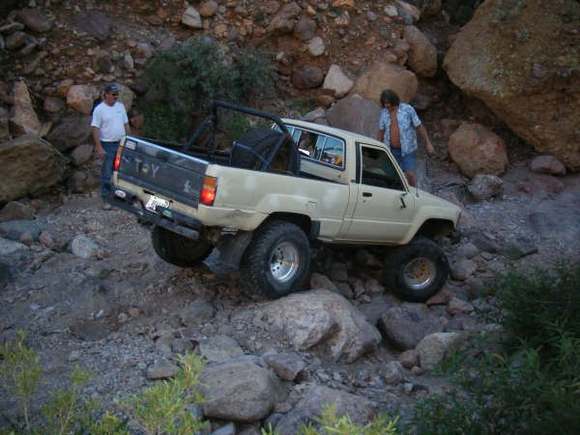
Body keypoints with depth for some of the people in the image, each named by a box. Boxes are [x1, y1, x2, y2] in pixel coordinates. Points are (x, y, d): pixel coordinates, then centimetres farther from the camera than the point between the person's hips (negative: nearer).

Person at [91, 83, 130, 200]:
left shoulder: (120, 106, 7)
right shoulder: (99, 109, -10)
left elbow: (126, 124, 14)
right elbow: (95, 129, -12)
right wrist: (99, 148, -17)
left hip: (122, 143, 5)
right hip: (108, 145, -5)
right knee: (107, 173, 0)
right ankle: (106, 197, 10)